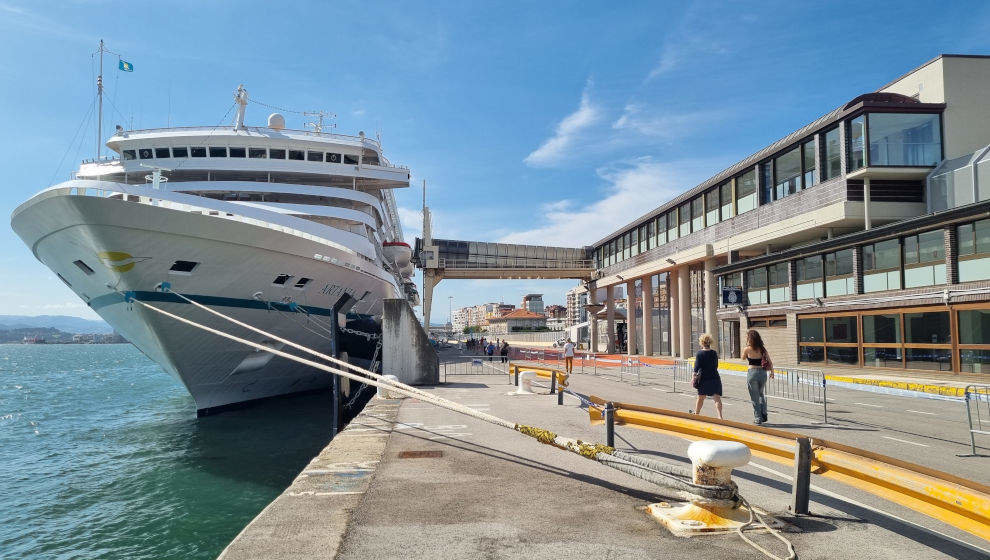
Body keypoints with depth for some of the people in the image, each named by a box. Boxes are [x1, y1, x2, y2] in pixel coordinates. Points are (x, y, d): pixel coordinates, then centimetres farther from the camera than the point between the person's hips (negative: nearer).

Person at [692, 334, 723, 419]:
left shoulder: (700, 353, -7)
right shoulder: (714, 353, 5)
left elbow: (697, 366, -10)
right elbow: (716, 366, 15)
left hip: (703, 378, -2)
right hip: (715, 378, 2)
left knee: (700, 398, 13)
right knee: (717, 398, -4)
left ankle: (696, 414, 29)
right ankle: (720, 416, -19)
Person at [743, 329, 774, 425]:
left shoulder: (747, 349, -8)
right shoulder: (762, 349, 3)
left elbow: (743, 357, 11)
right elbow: (769, 362, 3)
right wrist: (772, 372, 14)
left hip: (752, 372, -4)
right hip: (763, 373, 4)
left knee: (755, 398, 6)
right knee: (761, 394, 25)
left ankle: (758, 419, 8)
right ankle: (764, 415, 17)